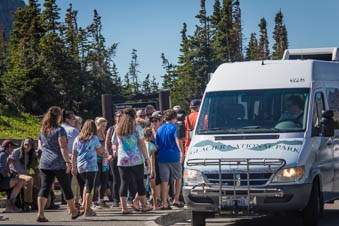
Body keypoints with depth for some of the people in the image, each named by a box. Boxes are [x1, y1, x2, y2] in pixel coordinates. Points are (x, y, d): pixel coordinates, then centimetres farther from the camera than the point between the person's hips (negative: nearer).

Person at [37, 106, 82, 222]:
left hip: (44, 163, 5)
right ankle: (73, 212, 24)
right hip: (59, 164, -5)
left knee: (44, 188, -2)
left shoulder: (42, 130, 10)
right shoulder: (59, 130, -10)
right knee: (67, 188, 10)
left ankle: (40, 213, -18)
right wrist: (68, 161, -16)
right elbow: (63, 147, -17)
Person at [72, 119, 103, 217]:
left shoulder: (78, 139, 8)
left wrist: (74, 167, 14)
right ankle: (87, 210, -2)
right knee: (90, 187, -1)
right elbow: (100, 151, -1)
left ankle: (84, 204, 14)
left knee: (87, 185, 23)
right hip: (91, 166, -5)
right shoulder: (94, 138, -5)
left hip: (80, 167, 5)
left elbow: (73, 154, 9)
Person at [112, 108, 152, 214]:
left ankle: (124, 207, -1)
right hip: (136, 160, -3)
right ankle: (144, 205, 14)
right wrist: (146, 158, -1)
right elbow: (142, 145, -5)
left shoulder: (117, 130, 8)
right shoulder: (137, 128, -3)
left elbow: (114, 146, 14)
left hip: (122, 160, 3)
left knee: (124, 183, 3)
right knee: (140, 182, 8)